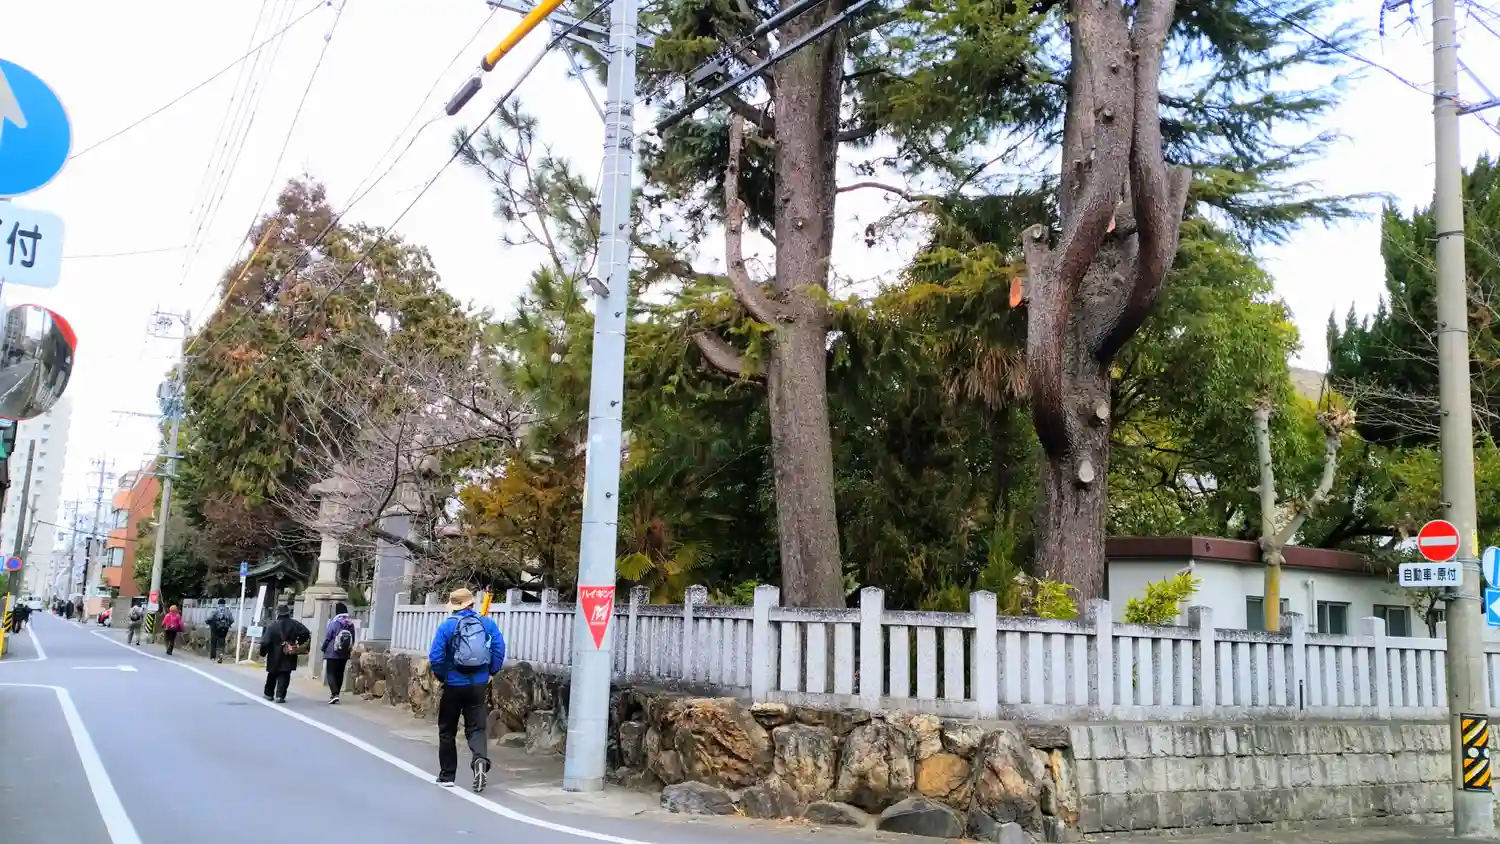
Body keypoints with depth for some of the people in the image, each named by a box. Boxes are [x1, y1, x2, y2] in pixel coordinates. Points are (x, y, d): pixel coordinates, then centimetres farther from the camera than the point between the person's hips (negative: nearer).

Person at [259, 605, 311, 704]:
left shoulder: (273, 625, -8)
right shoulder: (294, 624, -2)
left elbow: (265, 641, -11)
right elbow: (306, 633, -8)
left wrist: (263, 652, 2)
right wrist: (299, 644, 4)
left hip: (274, 656, 0)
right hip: (289, 657, 0)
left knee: (272, 675, 18)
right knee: (284, 677, 1)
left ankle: (269, 694, 28)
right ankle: (280, 695, -10)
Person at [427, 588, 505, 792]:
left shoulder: (447, 626, -5)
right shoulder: (487, 623, 1)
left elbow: (435, 657, -11)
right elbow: (499, 648, -5)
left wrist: (441, 676, 5)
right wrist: (492, 672, 7)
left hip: (453, 685, -1)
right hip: (479, 685, 1)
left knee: (447, 731, 14)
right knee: (476, 728, 6)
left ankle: (447, 777, 20)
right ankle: (481, 760, -23)